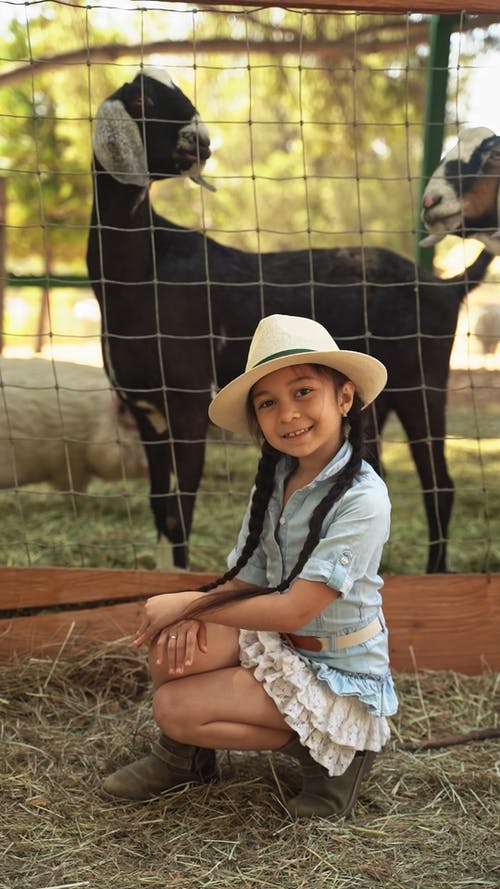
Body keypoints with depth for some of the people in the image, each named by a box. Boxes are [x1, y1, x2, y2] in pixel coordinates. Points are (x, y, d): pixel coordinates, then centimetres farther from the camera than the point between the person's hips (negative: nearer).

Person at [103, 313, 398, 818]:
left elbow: (296, 610, -25)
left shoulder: (362, 500, -23)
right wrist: (193, 616, -20)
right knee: (170, 643, -18)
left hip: (337, 677, -6)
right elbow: (243, 580, 2)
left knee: (174, 707, -18)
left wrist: (188, 604, -18)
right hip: (275, 644, 6)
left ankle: (330, 750, -1)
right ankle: (185, 756, 11)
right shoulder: (275, 479, 0)